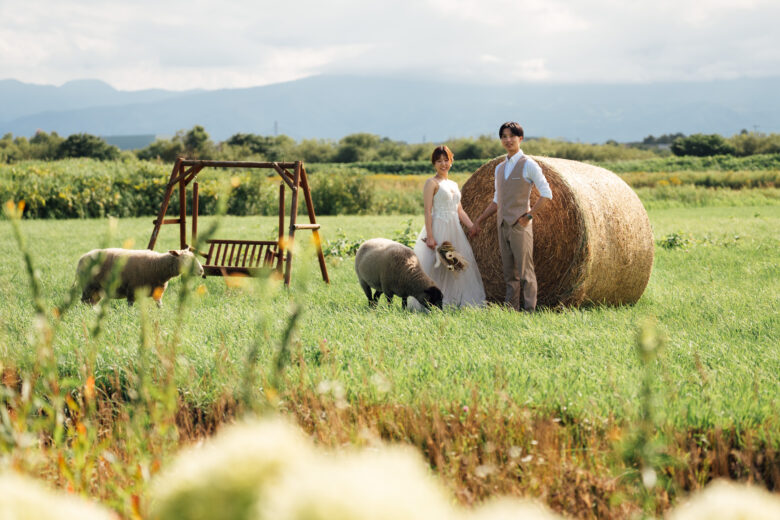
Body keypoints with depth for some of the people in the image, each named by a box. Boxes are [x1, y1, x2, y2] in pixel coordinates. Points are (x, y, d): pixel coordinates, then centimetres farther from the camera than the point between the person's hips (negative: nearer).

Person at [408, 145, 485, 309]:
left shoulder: (454, 184, 18)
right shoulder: (432, 183, -4)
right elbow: (428, 211, -10)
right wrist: (430, 236, -18)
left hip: (455, 229, 7)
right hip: (439, 228, -7)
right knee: (435, 266, -7)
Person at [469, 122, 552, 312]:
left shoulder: (528, 164, -5)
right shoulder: (500, 168, 15)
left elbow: (546, 194, -8)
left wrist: (529, 215, -12)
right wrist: (479, 221, 19)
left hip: (520, 225, -6)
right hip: (503, 226, 6)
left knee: (525, 272, -7)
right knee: (509, 273, 7)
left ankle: (529, 310, -5)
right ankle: (511, 310, 9)